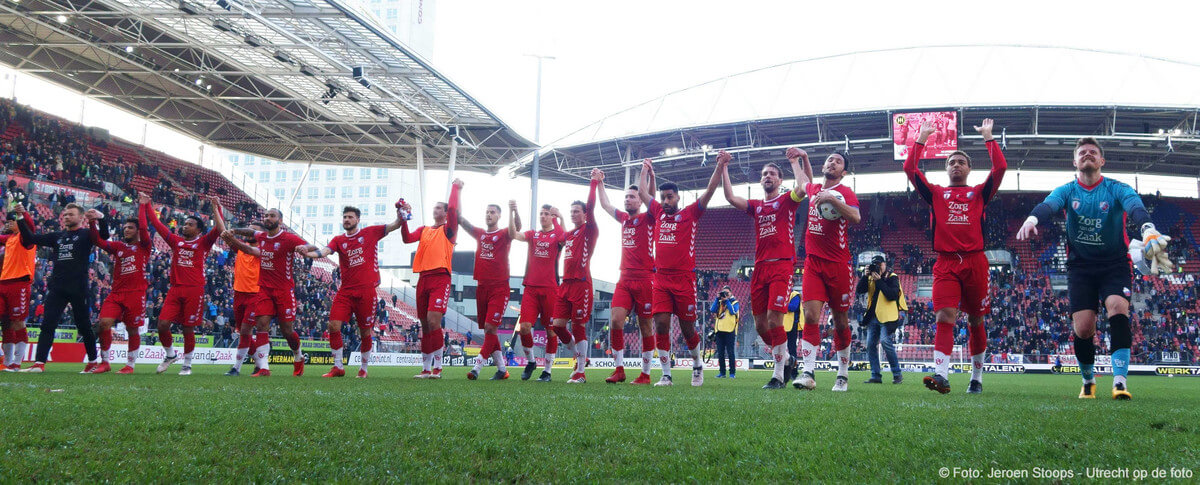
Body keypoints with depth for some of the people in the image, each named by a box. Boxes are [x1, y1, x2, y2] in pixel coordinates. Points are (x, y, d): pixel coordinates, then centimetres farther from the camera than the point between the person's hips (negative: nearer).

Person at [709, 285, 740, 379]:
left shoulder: (735, 302, 6)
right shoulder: (719, 302, 16)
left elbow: (733, 311, -12)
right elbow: (712, 310, 1)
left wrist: (726, 300, -10)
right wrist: (717, 299, -4)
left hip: (730, 330, -4)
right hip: (719, 330, 4)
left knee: (730, 352, -5)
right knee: (720, 353, 5)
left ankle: (732, 372, -2)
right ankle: (722, 372, 10)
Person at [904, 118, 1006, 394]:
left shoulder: (980, 193, 15)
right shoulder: (936, 194, 16)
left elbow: (1000, 167, 3)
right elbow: (910, 168, 9)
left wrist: (988, 137, 10)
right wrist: (922, 138, 12)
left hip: (975, 262, 1)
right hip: (946, 264, 0)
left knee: (975, 321, 7)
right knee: (945, 317, -15)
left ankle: (977, 378, 18)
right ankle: (941, 375, -26)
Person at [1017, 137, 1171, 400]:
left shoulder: (1117, 189, -6)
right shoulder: (1067, 191, -1)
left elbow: (1135, 207, -27)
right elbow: (1048, 205, -23)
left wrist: (1149, 231, -51)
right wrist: (1032, 219, -49)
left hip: (1115, 263, -1)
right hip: (1080, 266, 1)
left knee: (1118, 309, -25)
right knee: (1083, 327, -7)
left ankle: (1120, 380, -24)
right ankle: (1088, 380, 17)